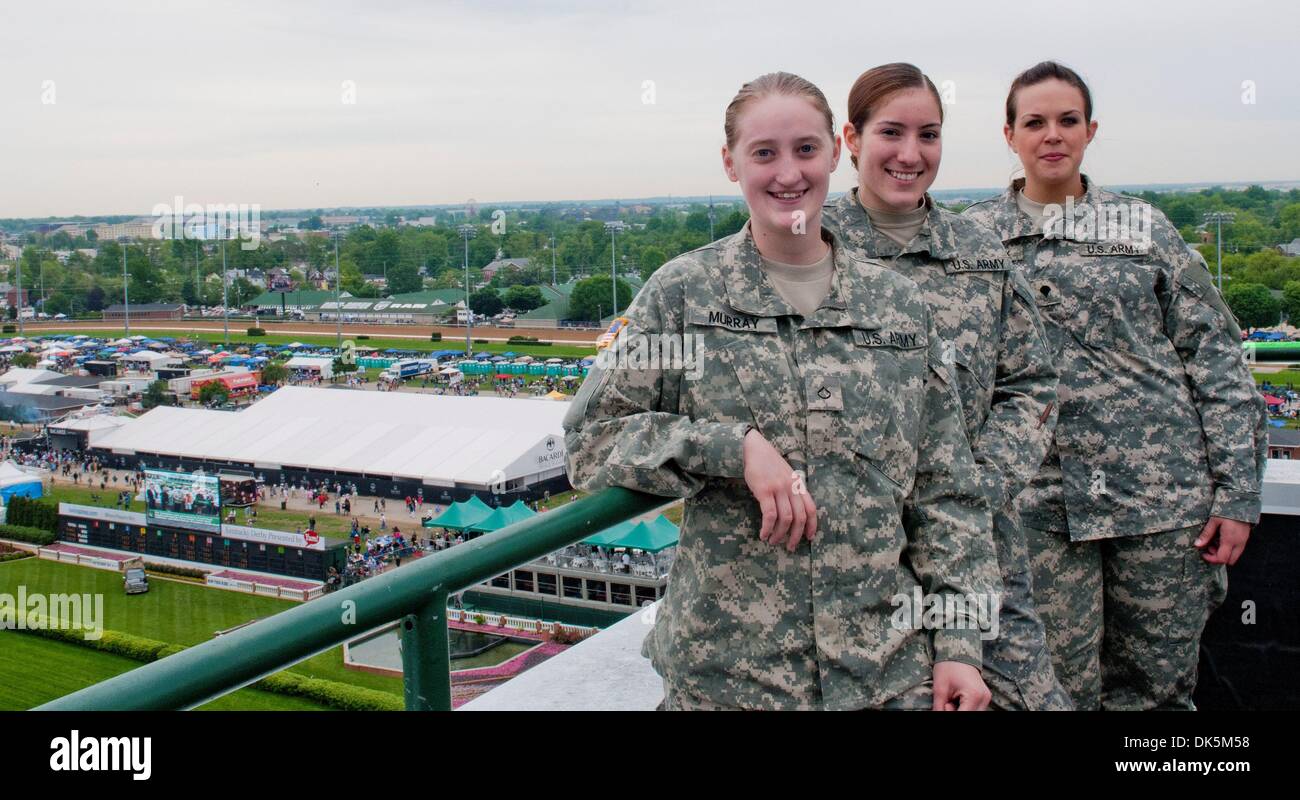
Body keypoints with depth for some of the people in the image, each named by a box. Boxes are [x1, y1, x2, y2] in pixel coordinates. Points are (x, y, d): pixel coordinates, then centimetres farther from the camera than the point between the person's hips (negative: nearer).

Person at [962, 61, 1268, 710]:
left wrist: (1237, 493, 0)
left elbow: (1216, 359, 6)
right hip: (1039, 503, -1)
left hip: (1165, 495, 1)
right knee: (1061, 688, 3)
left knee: (1158, 687, 8)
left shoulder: (1145, 227, 9)